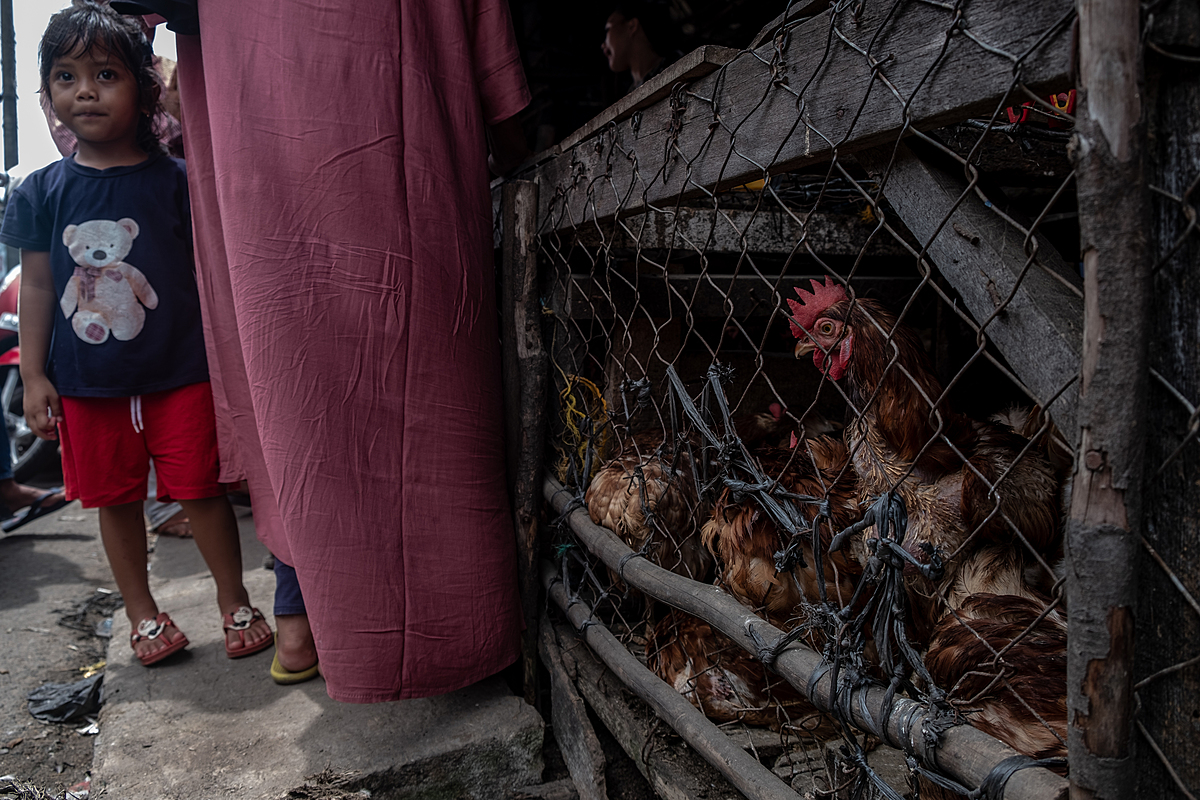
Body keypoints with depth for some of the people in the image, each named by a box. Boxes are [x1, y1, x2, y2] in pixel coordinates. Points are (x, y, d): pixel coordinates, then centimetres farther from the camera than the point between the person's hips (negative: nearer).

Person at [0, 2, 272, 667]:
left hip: (179, 374, -2)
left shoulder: (174, 180, -2)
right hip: (87, 384, 3)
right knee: (115, 500, 12)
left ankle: (235, 603, 21)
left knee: (200, 490, 2)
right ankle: (143, 614, 30)